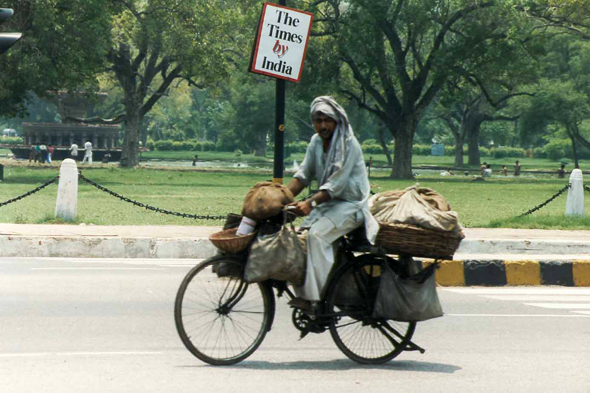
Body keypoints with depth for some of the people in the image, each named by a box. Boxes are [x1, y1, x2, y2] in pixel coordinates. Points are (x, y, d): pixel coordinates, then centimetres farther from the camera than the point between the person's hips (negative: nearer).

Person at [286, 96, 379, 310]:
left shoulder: (349, 144, -15)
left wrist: (311, 203, -34)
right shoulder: (316, 142, 8)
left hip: (350, 204, -7)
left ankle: (324, 295, -25)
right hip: (327, 203, 7)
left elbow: (336, 184, -23)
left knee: (317, 234, -27)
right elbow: (304, 174, 6)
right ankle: (304, 294, -10)